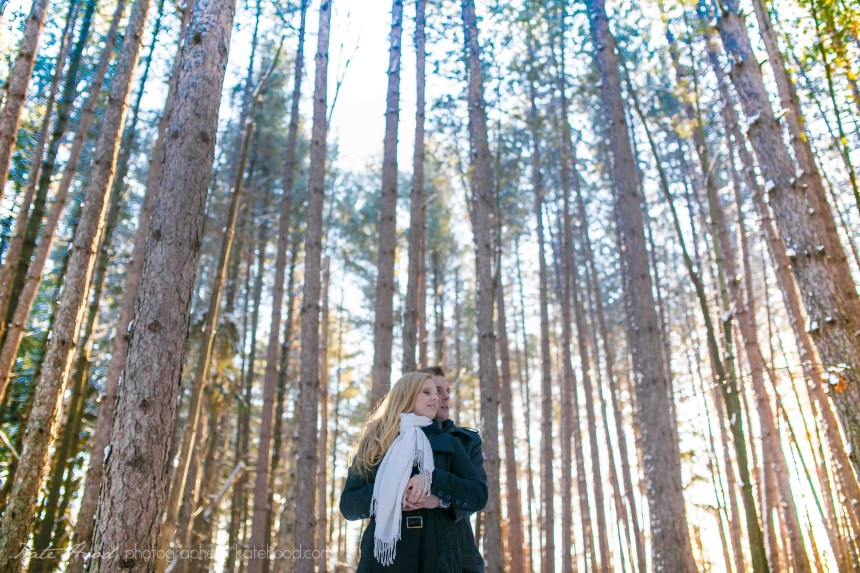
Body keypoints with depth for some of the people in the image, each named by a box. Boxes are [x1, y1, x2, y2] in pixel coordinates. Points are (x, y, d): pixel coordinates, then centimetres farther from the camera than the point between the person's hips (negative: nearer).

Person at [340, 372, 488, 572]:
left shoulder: (448, 443, 11)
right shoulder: (372, 443, 6)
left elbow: (479, 494, 0)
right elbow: (347, 505, 1)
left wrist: (433, 479, -14)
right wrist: (389, 494, -16)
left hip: (437, 555, 1)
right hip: (384, 554, -1)